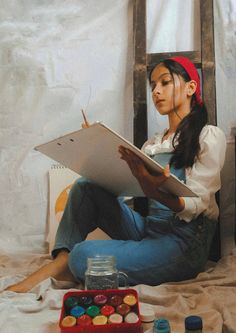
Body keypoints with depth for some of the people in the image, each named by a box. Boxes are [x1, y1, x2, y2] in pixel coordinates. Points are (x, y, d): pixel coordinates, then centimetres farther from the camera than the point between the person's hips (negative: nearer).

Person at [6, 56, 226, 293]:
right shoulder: (152, 143, 21)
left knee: (84, 256, -27)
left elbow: (196, 206, -13)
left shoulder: (209, 136, 0)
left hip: (185, 242, -7)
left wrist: (155, 192, -32)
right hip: (148, 230, 7)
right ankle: (60, 262, -17)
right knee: (86, 186, -9)